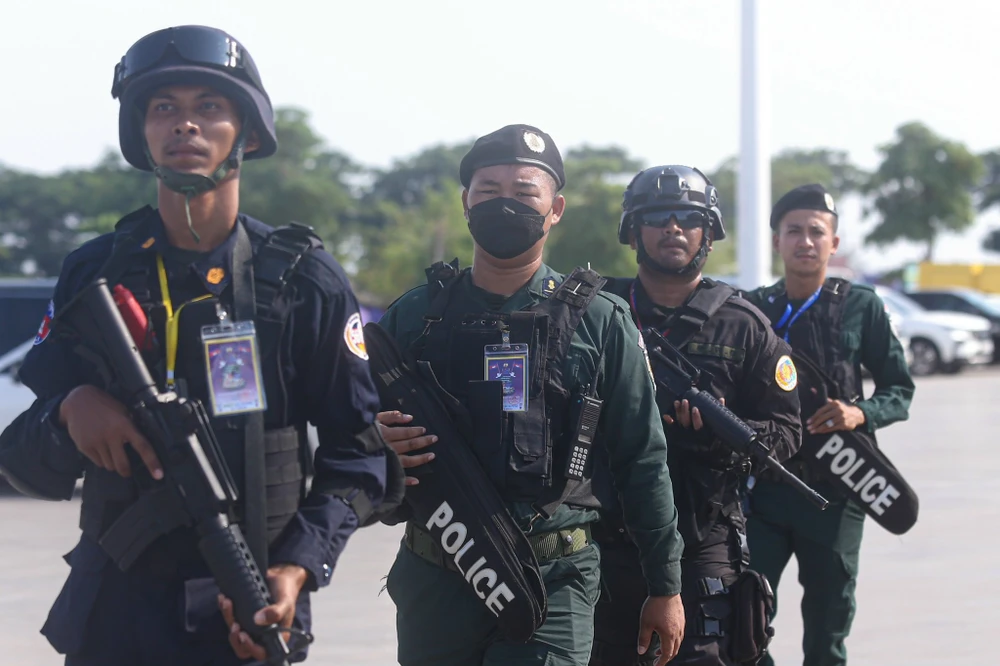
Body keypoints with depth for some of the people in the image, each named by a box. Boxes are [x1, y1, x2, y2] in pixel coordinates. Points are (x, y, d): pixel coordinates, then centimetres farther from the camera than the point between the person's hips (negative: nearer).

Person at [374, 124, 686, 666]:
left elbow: (642, 462, 6)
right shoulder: (413, 316, 9)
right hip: (434, 581, 3)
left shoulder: (597, 321, 3)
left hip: (552, 582, -3)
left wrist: (665, 587, 5)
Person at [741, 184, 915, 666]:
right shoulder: (752, 310, 6)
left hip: (835, 490, -1)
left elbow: (899, 391, 5)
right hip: (763, 486, 1)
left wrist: (861, 414, -15)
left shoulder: (860, 306, 3)